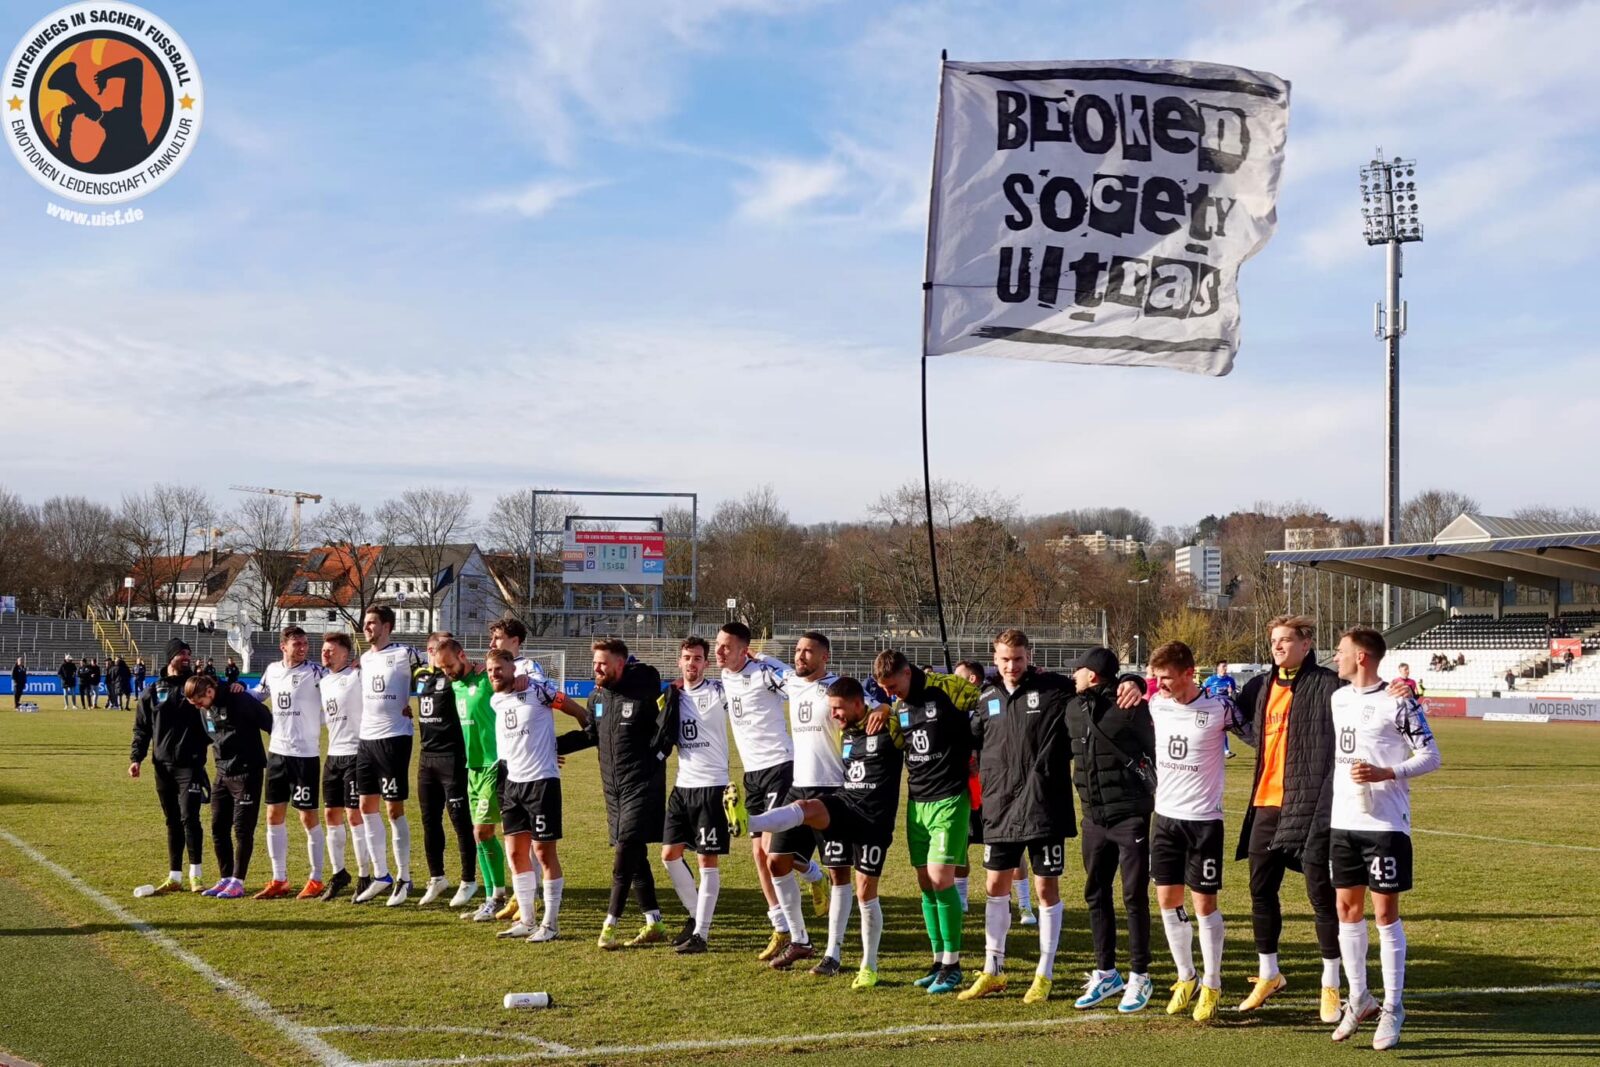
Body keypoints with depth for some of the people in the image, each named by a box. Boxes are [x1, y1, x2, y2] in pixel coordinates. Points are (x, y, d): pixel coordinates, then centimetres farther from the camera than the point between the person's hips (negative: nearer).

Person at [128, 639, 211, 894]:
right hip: (162, 765, 3)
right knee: (172, 822, 8)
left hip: (190, 765, -3)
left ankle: (195, 876, -4)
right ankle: (174, 878, 14)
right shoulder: (152, 693, 10)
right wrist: (136, 758, 1)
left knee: (189, 818, -11)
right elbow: (141, 729, 12)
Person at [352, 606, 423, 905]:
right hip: (366, 738, 7)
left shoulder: (403, 654, -9)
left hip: (394, 738, -7)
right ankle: (381, 875, 18)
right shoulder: (364, 658, 12)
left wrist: (412, 704, -7)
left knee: (394, 809, -4)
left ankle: (403, 878, 5)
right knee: (367, 807, 8)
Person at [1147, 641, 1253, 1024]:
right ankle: (1186, 977, 22)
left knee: (1204, 903, 0)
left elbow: (1253, 735, 0)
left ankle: (1212, 985, 13)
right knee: (1167, 900, 6)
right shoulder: (1156, 705, 1)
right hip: (1165, 815, 5)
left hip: (1203, 819, -5)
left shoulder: (1218, 706, -13)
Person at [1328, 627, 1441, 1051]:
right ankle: (1359, 999, 22)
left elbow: (1430, 756, -10)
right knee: (1347, 909, 9)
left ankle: (1392, 1008, 7)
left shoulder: (1398, 701, -10)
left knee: (1385, 913, -3)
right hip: (1343, 821, 7)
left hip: (1386, 824, -7)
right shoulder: (1339, 698, 12)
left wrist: (1385, 773, -21)